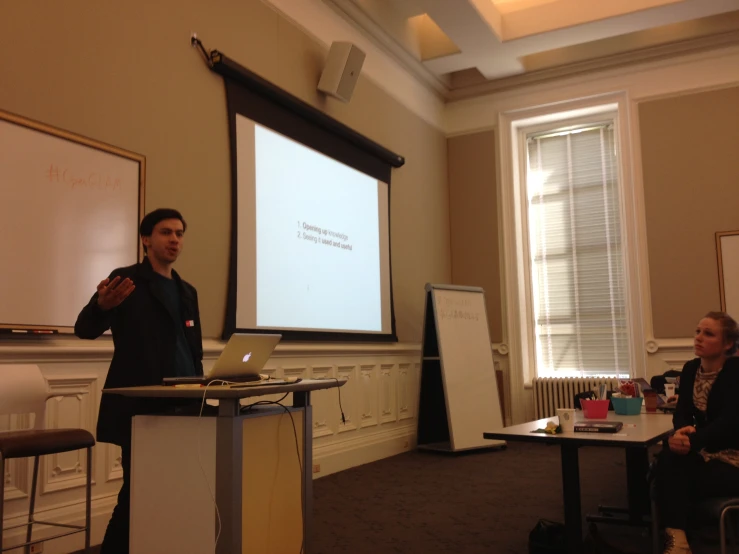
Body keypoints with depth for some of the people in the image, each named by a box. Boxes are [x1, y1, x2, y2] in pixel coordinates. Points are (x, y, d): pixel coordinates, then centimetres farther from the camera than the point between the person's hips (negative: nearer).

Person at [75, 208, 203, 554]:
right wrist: (102, 305, -34)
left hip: (182, 407, 6)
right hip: (140, 407, -6)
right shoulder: (126, 280, -3)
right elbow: (85, 329, -13)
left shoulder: (187, 291, 16)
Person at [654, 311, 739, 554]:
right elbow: (682, 412, 0)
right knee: (668, 459, -27)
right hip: (704, 450, 5)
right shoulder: (690, 369, 6)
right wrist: (683, 430, -25)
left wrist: (693, 441, -38)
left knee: (677, 480, -27)